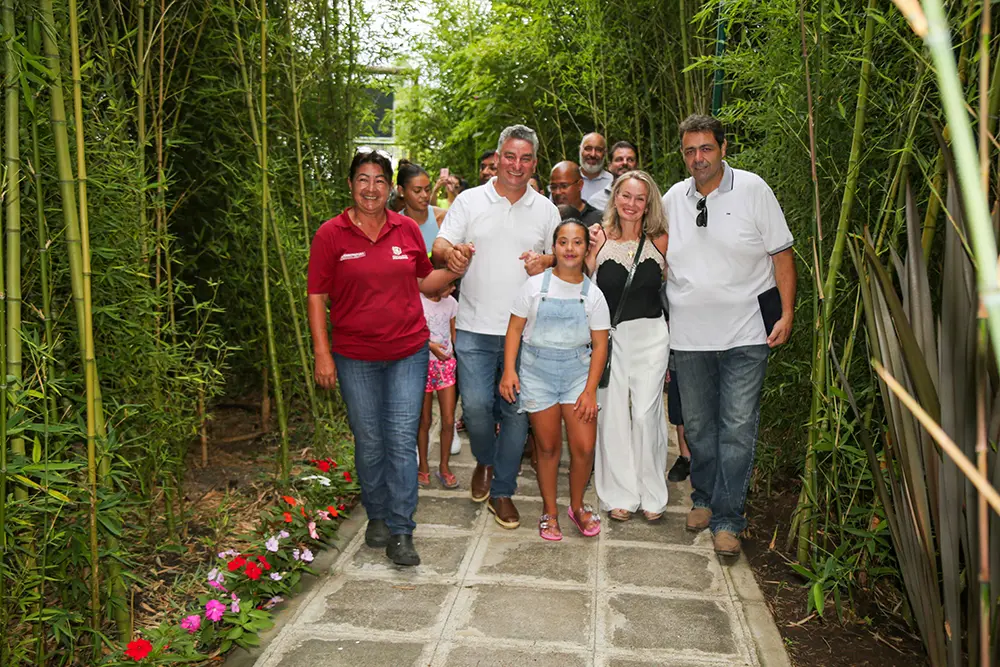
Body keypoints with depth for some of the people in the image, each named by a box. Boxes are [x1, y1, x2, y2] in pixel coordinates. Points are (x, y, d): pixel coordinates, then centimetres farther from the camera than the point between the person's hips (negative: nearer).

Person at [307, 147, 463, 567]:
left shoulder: (407, 229, 4)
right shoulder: (330, 234, -3)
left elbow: (423, 281, 16)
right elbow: (317, 297, -2)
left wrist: (456, 270, -2)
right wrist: (322, 354, -7)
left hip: (407, 352, 1)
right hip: (355, 357, -1)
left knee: (403, 441, 0)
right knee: (369, 442, 10)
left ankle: (401, 532, 9)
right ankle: (377, 517, 32)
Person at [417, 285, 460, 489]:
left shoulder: (451, 303, 2)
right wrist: (430, 345, -25)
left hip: (447, 364, 4)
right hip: (424, 365, -4)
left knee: (449, 420, 2)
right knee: (425, 421, 8)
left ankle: (444, 467, 18)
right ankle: (423, 466, 25)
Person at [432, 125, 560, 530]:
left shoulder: (546, 210, 9)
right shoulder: (469, 201, 4)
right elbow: (439, 247, -2)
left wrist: (545, 262, -9)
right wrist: (451, 253, -26)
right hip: (475, 328, -1)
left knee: (517, 411, 4)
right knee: (475, 405, -7)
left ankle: (502, 490, 21)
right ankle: (485, 462, 26)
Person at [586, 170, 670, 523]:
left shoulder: (659, 241, 3)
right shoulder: (599, 238, 1)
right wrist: (590, 250, -12)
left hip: (651, 335, 0)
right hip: (609, 335, 0)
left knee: (646, 412, -2)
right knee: (613, 414, 3)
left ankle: (651, 494, 16)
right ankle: (621, 495, 18)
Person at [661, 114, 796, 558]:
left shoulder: (752, 189, -2)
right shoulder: (672, 200, 8)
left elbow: (781, 253, 0)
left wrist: (787, 313, -6)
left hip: (746, 334, -3)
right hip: (689, 334, 3)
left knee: (738, 426, -4)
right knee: (697, 425, 12)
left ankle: (727, 518, 7)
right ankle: (705, 497, 32)